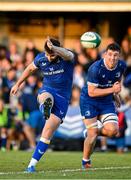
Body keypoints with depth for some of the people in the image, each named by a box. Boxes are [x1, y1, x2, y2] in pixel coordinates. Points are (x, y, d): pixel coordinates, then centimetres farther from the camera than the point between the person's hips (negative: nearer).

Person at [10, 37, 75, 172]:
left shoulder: (66, 57, -16)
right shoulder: (41, 59, -3)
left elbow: (68, 55, -42)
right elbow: (30, 69, 18)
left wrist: (54, 48, -63)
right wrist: (18, 84, 27)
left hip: (62, 98, -2)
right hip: (47, 90, 3)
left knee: (47, 133, -7)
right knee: (46, 98, -39)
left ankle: (32, 164, -2)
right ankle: (45, 110, -72)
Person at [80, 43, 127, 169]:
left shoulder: (121, 66, -8)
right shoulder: (95, 68, -27)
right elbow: (91, 92, -25)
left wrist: (116, 95, 13)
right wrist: (112, 89, -28)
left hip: (107, 101, 5)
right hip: (89, 101, -5)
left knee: (113, 130, -13)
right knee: (93, 133, -9)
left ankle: (91, 133, 19)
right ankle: (85, 161, 15)